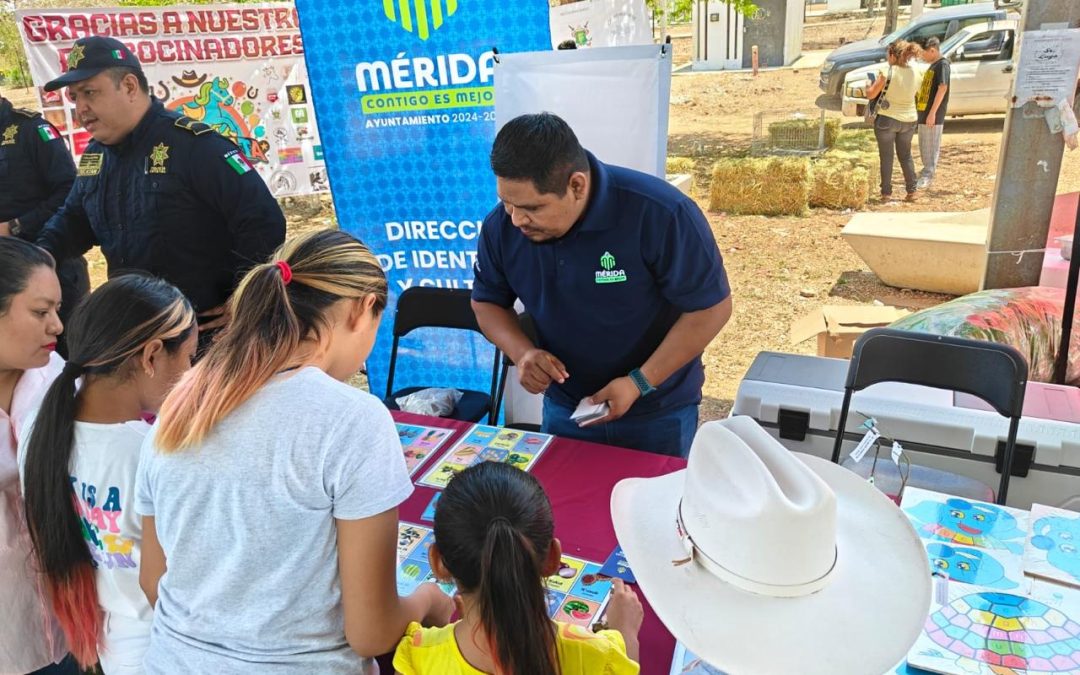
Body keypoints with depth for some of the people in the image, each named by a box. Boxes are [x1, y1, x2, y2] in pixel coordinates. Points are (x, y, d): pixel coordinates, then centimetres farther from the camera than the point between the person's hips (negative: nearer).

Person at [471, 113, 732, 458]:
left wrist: (639, 383, -23)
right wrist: (522, 352, -17)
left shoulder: (661, 214, -27)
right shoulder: (501, 225, -14)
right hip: (563, 408, 3)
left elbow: (711, 306, -18)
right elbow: (486, 301, 3)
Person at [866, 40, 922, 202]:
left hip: (887, 119, -5)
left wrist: (876, 81, 8)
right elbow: (912, 92, 12)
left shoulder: (887, 73, -17)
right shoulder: (915, 73, -1)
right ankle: (911, 191, 18)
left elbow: (870, 95, -12)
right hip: (909, 120, 5)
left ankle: (886, 193, 7)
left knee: (886, 157, 6)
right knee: (906, 155, 18)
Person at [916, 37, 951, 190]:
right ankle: (927, 169, 30)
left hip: (933, 115, -9)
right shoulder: (933, 65, 16)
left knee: (932, 145, -3)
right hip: (923, 112, 9)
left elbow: (942, 88, -21)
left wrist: (932, 112, -24)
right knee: (924, 144, 18)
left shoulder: (943, 64, -13)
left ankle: (928, 175, 0)